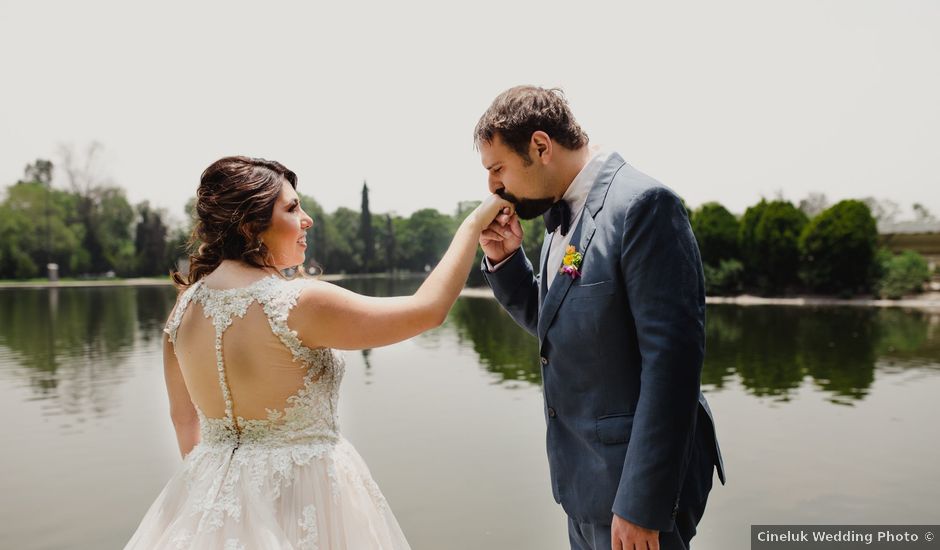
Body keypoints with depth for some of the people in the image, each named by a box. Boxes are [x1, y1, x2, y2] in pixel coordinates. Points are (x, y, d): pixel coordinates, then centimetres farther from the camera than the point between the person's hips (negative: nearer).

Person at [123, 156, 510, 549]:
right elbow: (428, 309, -17)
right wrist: (475, 222, -8)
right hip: (299, 495, -5)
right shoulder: (299, 302, -23)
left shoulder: (185, 305, -3)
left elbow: (183, 416, 9)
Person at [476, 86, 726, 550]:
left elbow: (671, 359, -22)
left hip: (634, 480, -8)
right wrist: (504, 259, -1)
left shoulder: (642, 204, -19)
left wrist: (642, 504, -21)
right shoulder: (562, 216, 7)